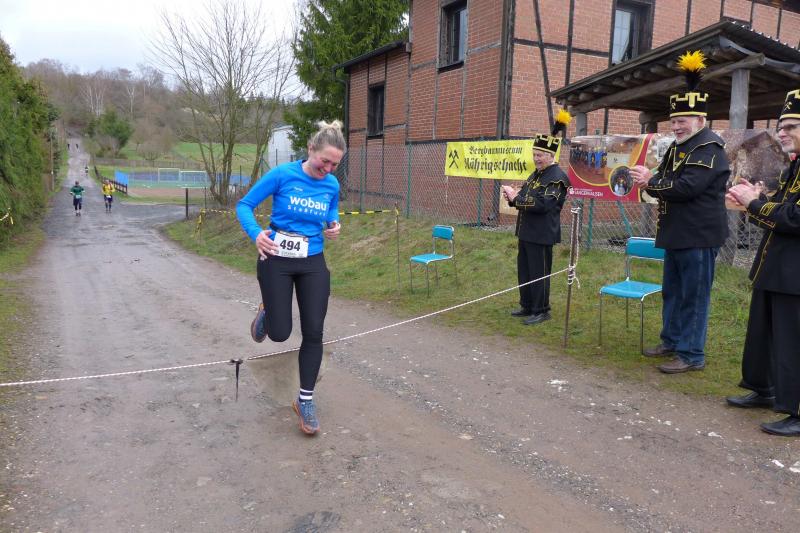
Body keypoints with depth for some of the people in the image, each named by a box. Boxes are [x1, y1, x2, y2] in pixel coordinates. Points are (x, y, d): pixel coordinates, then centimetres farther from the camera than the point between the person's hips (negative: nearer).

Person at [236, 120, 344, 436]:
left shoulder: (332, 185, -2)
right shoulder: (282, 174, -13)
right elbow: (244, 205, -8)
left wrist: (334, 226, -6)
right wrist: (256, 233, -27)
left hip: (313, 264, 3)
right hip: (277, 260, -3)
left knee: (313, 332, 0)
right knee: (279, 334, -1)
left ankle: (305, 400, 15)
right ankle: (267, 312, 38)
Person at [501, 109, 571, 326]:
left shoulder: (557, 177, -15)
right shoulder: (536, 174, 15)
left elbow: (542, 204, -24)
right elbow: (525, 198, 19)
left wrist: (516, 198, -22)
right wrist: (513, 196, -3)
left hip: (541, 235, -9)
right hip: (527, 232, 9)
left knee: (539, 273, -1)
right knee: (524, 271, 16)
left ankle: (541, 311, 11)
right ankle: (527, 306, 28)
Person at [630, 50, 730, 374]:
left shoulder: (709, 149, -15)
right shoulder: (678, 146, 16)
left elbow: (686, 187, -25)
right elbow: (666, 183, 17)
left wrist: (650, 181, -16)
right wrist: (650, 181, -3)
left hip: (699, 236, -10)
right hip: (676, 233, 10)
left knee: (693, 295, -3)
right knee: (672, 292, 17)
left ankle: (691, 355, 6)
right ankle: (672, 341, 30)